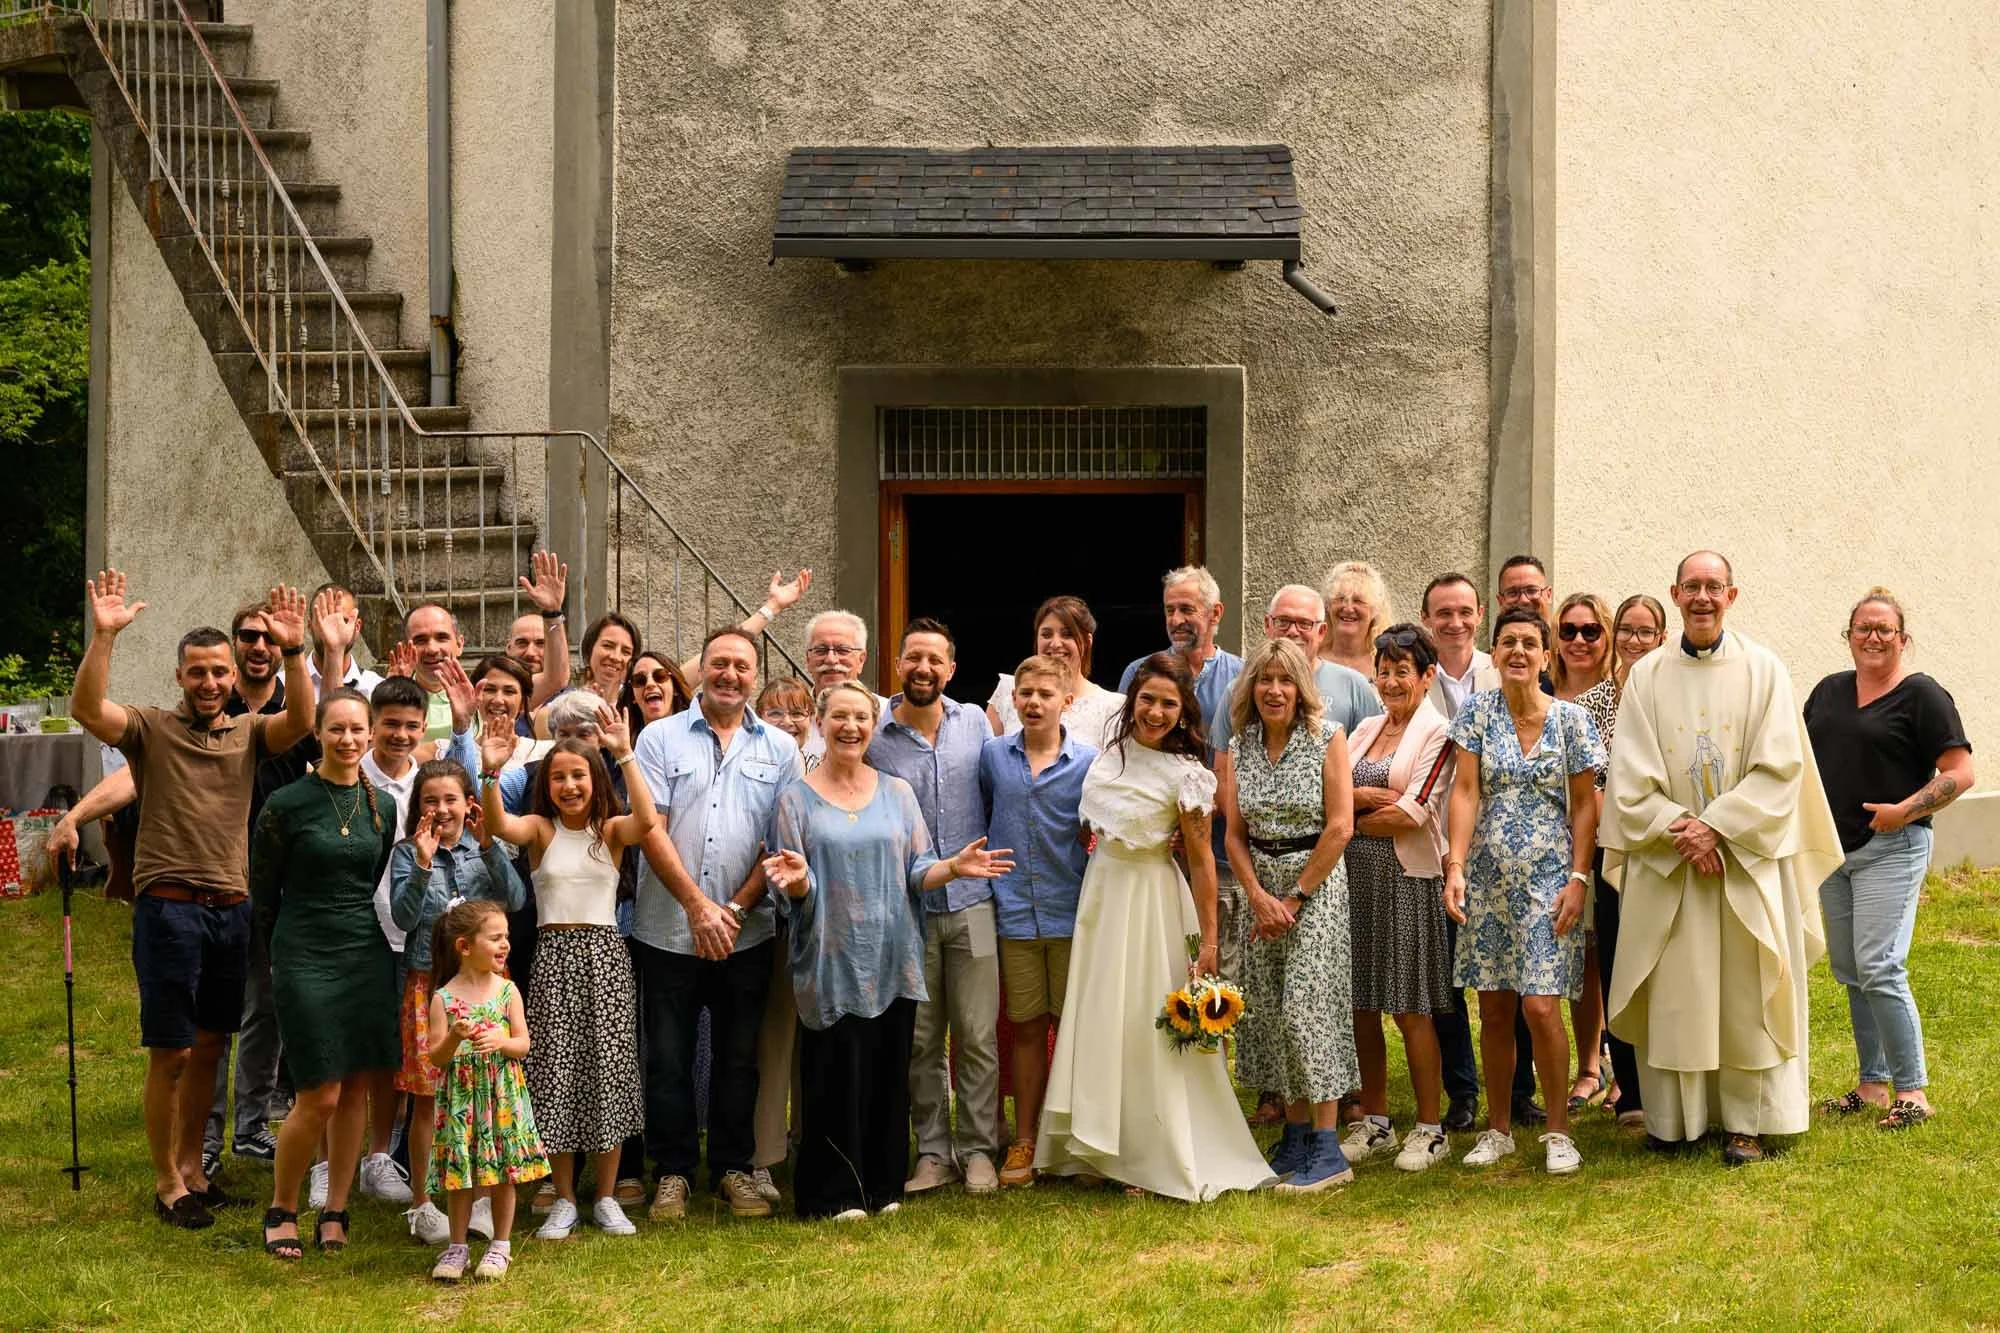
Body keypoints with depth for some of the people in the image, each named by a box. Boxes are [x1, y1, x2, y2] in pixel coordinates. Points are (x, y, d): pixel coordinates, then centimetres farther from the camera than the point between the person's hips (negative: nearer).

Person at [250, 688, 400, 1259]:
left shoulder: (382, 806, 7)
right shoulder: (287, 805, -7)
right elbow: (262, 890, 2)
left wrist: (361, 931, 11)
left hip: (369, 956, 5)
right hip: (306, 959, -4)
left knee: (355, 1089, 6)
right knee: (320, 1096, -7)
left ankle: (335, 1212, 17)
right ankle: (281, 1210, 11)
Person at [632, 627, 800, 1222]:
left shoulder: (779, 748, 7)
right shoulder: (661, 738, 2)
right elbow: (650, 829, -5)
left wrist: (737, 909, -7)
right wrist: (698, 906, -12)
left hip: (746, 933, 1)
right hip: (668, 929, -1)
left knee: (738, 1058, 9)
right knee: (668, 1058, 4)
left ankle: (734, 1169, 20)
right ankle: (673, 1171, 15)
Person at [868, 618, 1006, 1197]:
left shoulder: (974, 723, 4)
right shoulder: (872, 739, -1)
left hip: (972, 904, 1)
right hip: (907, 910, -1)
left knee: (977, 1036, 2)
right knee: (920, 1040, 6)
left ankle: (978, 1149, 12)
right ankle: (934, 1150, 16)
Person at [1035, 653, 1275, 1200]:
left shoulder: (1184, 775, -15)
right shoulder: (1110, 754, 2)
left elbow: (1202, 861, -14)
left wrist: (1208, 941, -14)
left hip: (1152, 903, -6)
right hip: (1101, 892, 6)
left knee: (1147, 1028, 0)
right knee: (1099, 1023, 11)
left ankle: (1159, 1159, 12)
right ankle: (1104, 1149, 24)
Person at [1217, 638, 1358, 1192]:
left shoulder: (1327, 739, -6)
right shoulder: (1239, 747, 6)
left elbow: (1340, 826, -10)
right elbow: (1234, 833, 6)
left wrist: (1296, 896, -10)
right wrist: (1259, 897, -8)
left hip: (1316, 883, -5)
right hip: (1262, 889, 5)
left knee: (1308, 1007, -11)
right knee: (1270, 1011, 5)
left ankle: (1327, 1149, -8)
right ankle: (1294, 1135, 14)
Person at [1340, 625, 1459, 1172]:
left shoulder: (1438, 733, -5)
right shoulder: (1366, 729, 15)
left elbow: (1413, 816, -14)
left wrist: (1351, 816, -4)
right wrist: (1374, 798, -12)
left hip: (1407, 877, -6)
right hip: (1356, 876, 6)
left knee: (1411, 1008, -2)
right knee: (1361, 1006, 8)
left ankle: (1429, 1127, 8)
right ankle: (1374, 1121, 19)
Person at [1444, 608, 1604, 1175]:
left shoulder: (1570, 719, 0)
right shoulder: (1478, 712, 2)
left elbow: (1584, 804, 1)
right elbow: (1465, 792, -3)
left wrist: (1578, 878, -7)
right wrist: (1456, 866, -13)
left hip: (1547, 879, -2)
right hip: (1488, 880, 2)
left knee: (1540, 1005, -10)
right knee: (1494, 1009, 7)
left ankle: (1558, 1129, 4)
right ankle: (1498, 1127, 19)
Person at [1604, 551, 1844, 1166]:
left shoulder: (1763, 669, 2)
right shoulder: (1647, 676, 5)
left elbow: (1779, 765, -5)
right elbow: (1630, 775, 0)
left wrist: (1716, 826, -14)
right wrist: (1678, 830, -14)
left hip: (1745, 857, -1)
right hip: (1667, 862, 1)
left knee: (1745, 993, 0)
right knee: (1673, 993, 2)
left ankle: (1746, 1120, 7)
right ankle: (1673, 1113, 10)